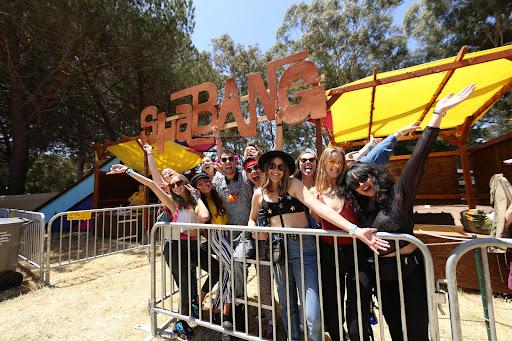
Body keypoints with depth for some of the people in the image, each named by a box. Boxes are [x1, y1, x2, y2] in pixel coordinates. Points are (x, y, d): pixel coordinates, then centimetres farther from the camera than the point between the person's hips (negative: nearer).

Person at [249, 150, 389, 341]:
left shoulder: (293, 184, -5)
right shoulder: (259, 194, 6)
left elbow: (318, 206, -19)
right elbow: (252, 219, 22)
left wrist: (354, 229, -31)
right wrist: (255, 232, -1)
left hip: (303, 247, -3)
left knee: (312, 314, -8)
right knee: (287, 306, 18)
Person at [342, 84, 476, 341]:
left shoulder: (398, 193, -12)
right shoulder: (361, 209, 2)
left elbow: (418, 157, -22)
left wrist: (439, 112, -27)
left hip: (410, 268, -5)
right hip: (382, 273, 5)